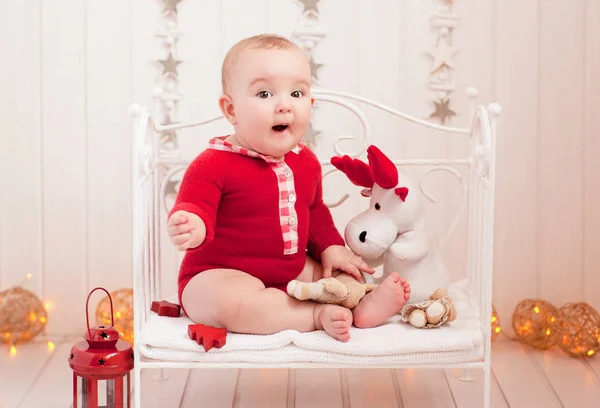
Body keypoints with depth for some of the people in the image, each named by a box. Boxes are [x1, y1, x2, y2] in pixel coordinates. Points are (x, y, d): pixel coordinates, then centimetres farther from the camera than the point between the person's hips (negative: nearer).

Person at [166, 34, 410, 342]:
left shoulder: (305, 162, 5)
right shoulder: (214, 165, -18)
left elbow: (314, 211, 20)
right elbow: (194, 208, -26)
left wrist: (331, 247, 7)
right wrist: (193, 227, -50)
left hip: (291, 271, 8)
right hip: (219, 276, -7)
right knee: (231, 300, -39)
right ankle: (319, 315, -29)